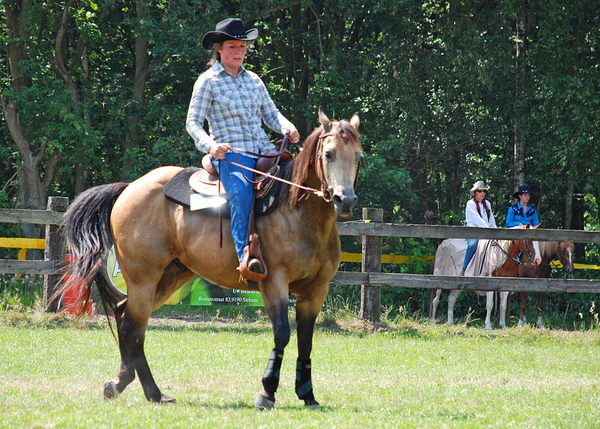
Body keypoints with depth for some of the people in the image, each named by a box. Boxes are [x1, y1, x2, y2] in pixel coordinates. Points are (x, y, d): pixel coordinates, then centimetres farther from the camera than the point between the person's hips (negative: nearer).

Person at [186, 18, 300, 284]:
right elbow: (193, 123, 0)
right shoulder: (208, 82, 5)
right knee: (242, 192, -35)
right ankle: (246, 254, -41)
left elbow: (271, 115, 21)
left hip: (262, 152, 5)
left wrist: (287, 128, -2)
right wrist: (210, 145, -20)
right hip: (230, 154, -5)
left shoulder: (254, 81, 20)